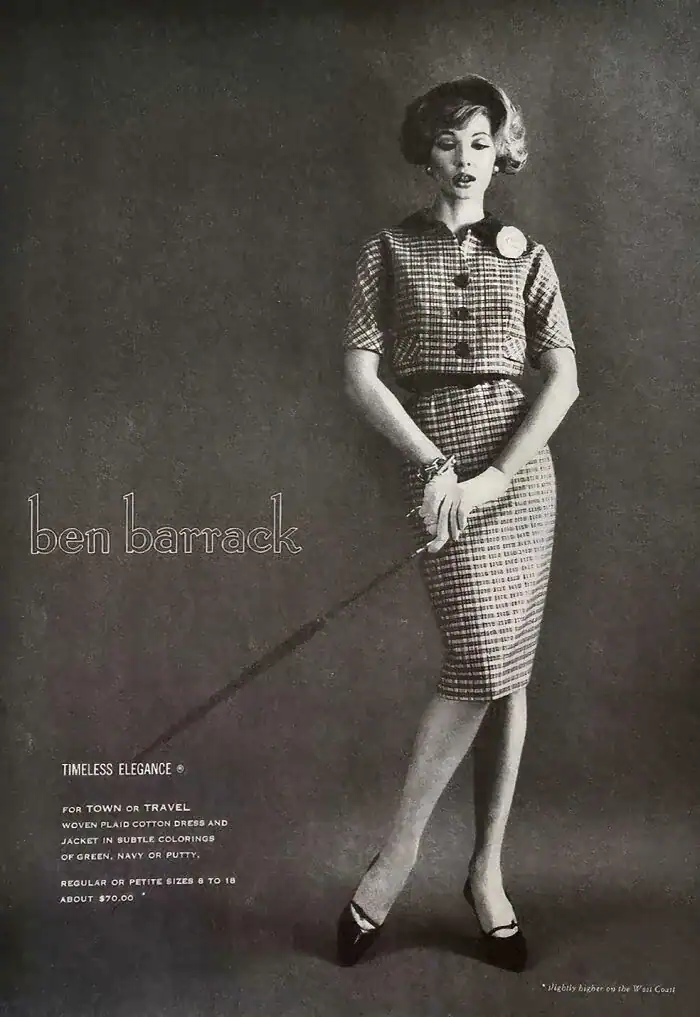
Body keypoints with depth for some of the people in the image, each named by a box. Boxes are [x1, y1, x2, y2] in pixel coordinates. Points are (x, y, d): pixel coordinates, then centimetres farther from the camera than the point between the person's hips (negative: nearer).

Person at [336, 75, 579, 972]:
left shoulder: (525, 257, 11)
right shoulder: (388, 251, 7)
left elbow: (564, 377, 2)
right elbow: (360, 375, -2)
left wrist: (497, 475, -11)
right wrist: (437, 466, -11)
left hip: (522, 469, 3)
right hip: (440, 467, -3)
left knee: (507, 673, 4)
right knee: (483, 664, -13)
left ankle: (487, 872, 17)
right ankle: (398, 854, 5)